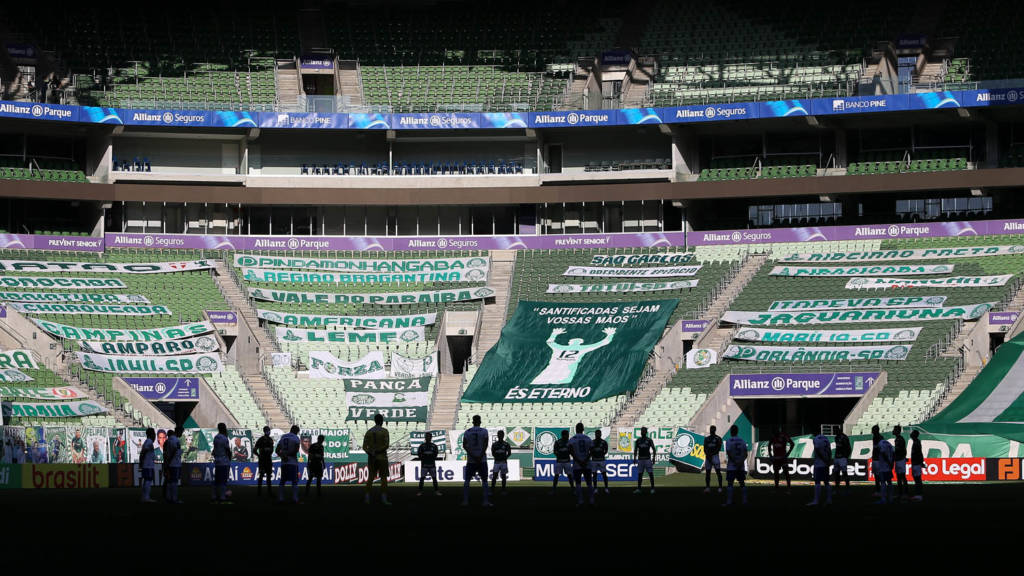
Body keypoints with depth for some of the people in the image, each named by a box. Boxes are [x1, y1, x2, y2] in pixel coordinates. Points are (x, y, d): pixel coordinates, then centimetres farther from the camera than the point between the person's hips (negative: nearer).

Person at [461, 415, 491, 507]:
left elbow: (464, 446, -4)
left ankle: (465, 501, 3)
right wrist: (480, 456, -13)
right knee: (484, 480, 5)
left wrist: (473, 456, -9)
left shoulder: (467, 432, 3)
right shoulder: (484, 432, -2)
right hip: (482, 460, -1)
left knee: (467, 480, 8)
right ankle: (485, 501, -1)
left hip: (470, 460, 1)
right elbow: (485, 445, -11)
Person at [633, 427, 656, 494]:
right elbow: (635, 450, 14)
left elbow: (654, 449, 1)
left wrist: (653, 458, -8)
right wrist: (634, 458, 3)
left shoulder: (649, 440, 0)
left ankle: (652, 488, 0)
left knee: (651, 474, -4)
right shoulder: (638, 440, 9)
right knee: (639, 474, 4)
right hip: (640, 459, 3)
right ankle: (638, 489, 6)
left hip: (647, 459, -3)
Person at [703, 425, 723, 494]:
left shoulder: (718, 438, 0)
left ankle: (720, 487, -8)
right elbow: (705, 449, 9)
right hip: (708, 456, 4)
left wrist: (711, 454, -12)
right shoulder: (706, 438, 14)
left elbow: (718, 448, -5)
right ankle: (707, 487, 6)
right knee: (707, 472, 3)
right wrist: (707, 455, -7)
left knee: (718, 472, -7)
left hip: (715, 456, -4)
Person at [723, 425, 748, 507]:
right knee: (742, 483, 9)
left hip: (731, 466, -4)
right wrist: (741, 461, -7)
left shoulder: (729, 441, -7)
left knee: (729, 483, -1)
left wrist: (735, 462, -14)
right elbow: (745, 454, 2)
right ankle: (744, 501, 7)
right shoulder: (742, 441, 8)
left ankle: (729, 502, -5)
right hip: (741, 466, 4)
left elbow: (729, 453, -15)